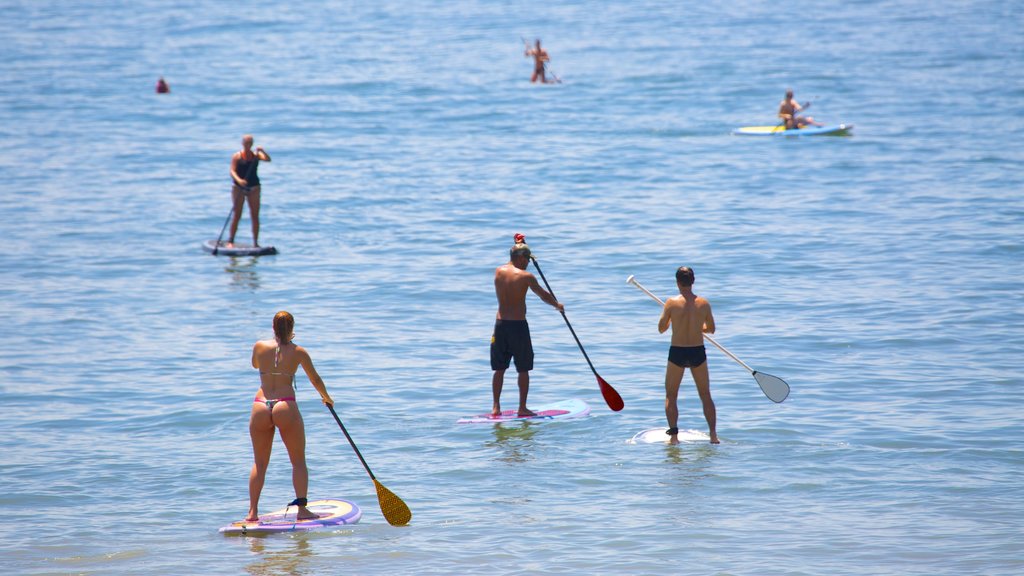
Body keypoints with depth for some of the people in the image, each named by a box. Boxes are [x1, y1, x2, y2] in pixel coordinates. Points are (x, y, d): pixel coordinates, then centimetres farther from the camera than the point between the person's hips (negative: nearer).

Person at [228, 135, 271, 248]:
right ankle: (230, 241, 5)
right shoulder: (237, 156, -3)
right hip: (239, 187, -2)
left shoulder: (256, 155, 4)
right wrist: (238, 180, -31)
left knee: (255, 216, 1)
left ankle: (255, 242, 7)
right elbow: (232, 171, -13)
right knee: (236, 216, -1)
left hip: (253, 188, 2)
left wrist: (262, 151, -29)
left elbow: (268, 159, -11)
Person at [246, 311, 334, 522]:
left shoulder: (260, 347, 5)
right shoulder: (298, 352, 3)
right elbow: (315, 380, 14)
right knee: (299, 462, 9)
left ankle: (253, 512, 6)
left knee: (259, 463, 12)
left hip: (260, 407, 2)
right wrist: (326, 398, 33)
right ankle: (302, 509, 1)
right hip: (286, 407, -2)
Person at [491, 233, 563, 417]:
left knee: (499, 368, 11)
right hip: (518, 326, -5)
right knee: (523, 370, 6)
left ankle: (496, 407, 10)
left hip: (500, 324, 5)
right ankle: (522, 408, 8)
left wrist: (518, 246, 33)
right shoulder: (525, 276, -10)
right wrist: (557, 305, 21)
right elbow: (543, 295, 3)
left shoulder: (498, 271, 3)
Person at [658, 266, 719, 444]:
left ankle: (674, 435, 3)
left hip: (677, 352, -2)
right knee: (706, 396, 16)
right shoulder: (703, 304, -5)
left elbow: (661, 328, -2)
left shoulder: (672, 303, -12)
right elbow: (711, 329, 7)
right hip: (698, 352, 2)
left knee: (671, 396, 12)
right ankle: (713, 435, 13)